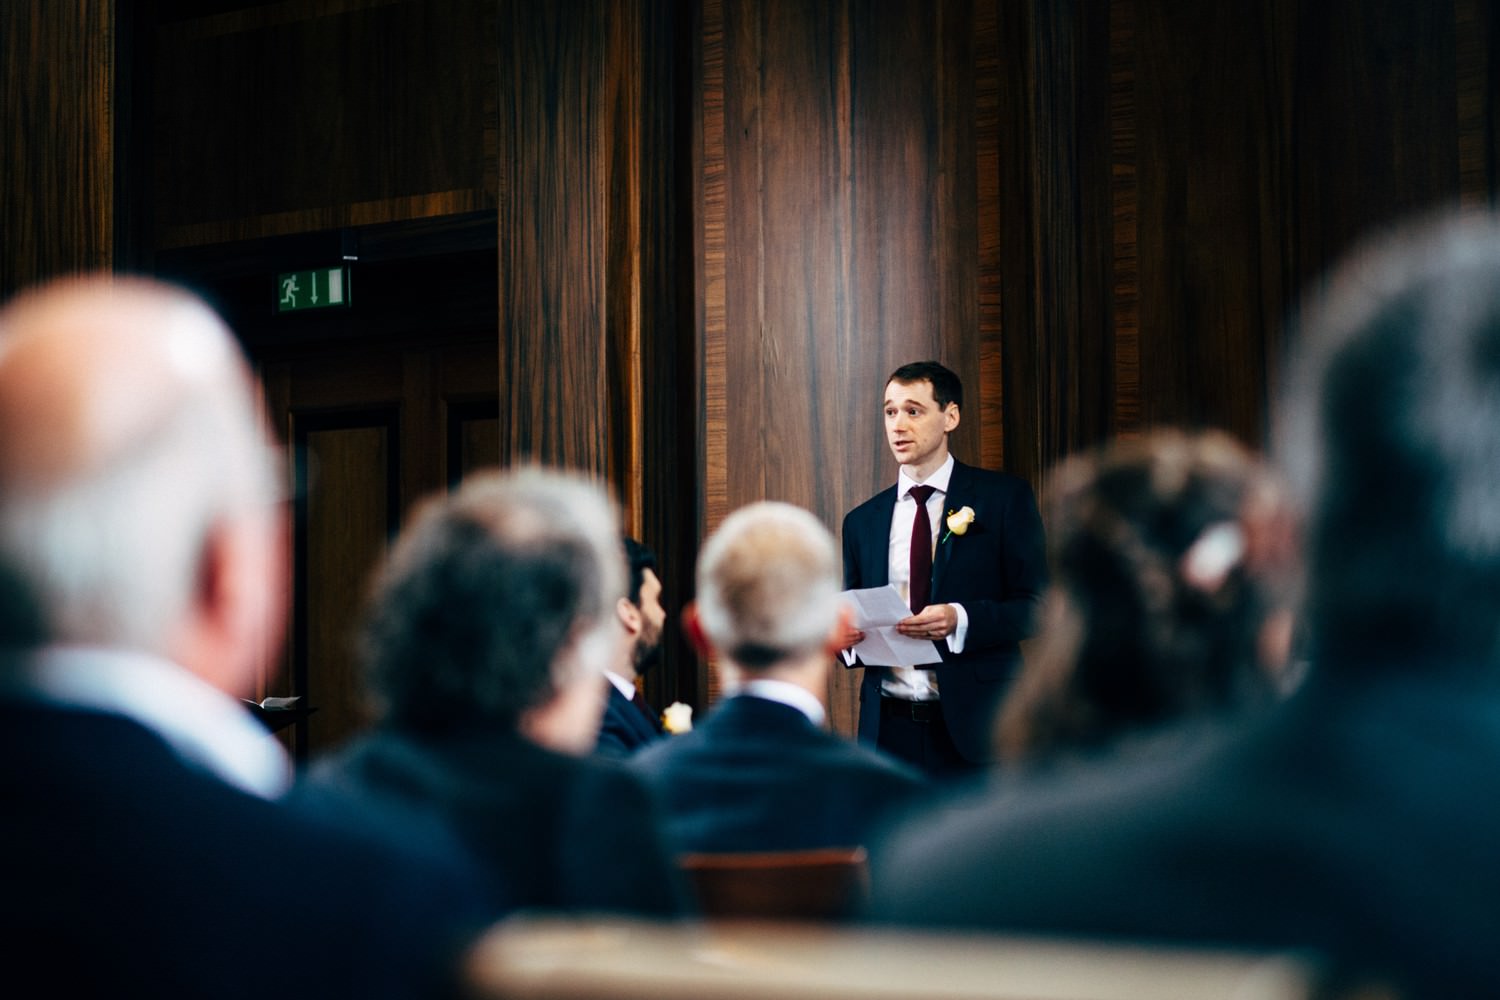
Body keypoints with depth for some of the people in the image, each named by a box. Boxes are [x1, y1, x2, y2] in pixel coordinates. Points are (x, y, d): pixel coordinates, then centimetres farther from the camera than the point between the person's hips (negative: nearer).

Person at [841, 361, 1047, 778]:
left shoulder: (1004, 498, 0)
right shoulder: (862, 521, 12)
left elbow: (1036, 605, -5)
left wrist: (961, 620, -21)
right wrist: (846, 635, -7)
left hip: (973, 728, -3)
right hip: (888, 728, 3)